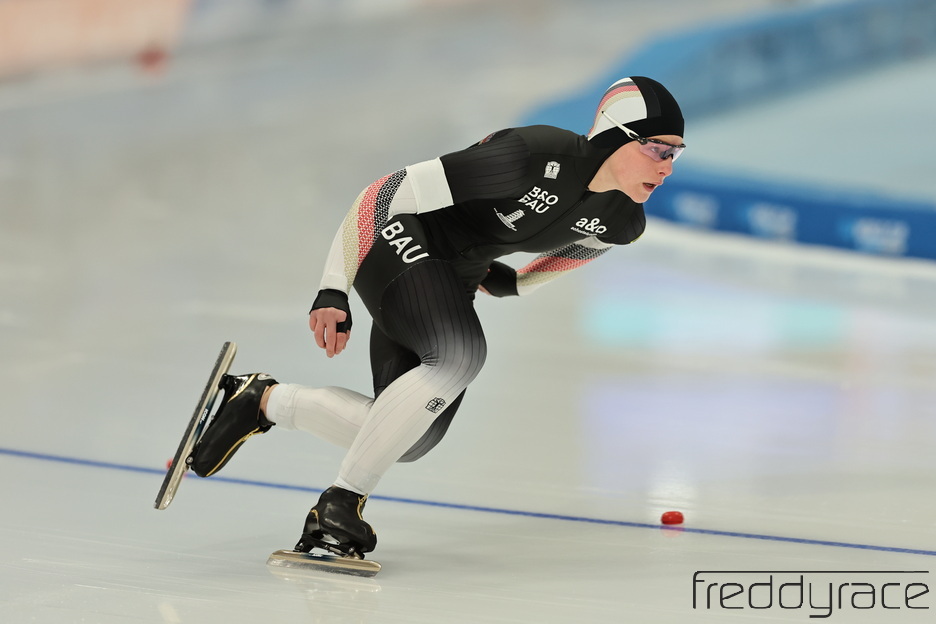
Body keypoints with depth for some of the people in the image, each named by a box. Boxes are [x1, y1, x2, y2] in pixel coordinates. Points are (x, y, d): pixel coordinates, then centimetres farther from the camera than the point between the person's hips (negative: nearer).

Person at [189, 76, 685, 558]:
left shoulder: (621, 222, -8)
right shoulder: (534, 157, -31)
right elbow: (386, 192, -27)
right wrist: (333, 292, -26)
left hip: (456, 278, 8)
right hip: (401, 243, -8)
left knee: (408, 439, -2)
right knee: (460, 353, -34)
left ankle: (264, 401, 18)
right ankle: (342, 501, -25)